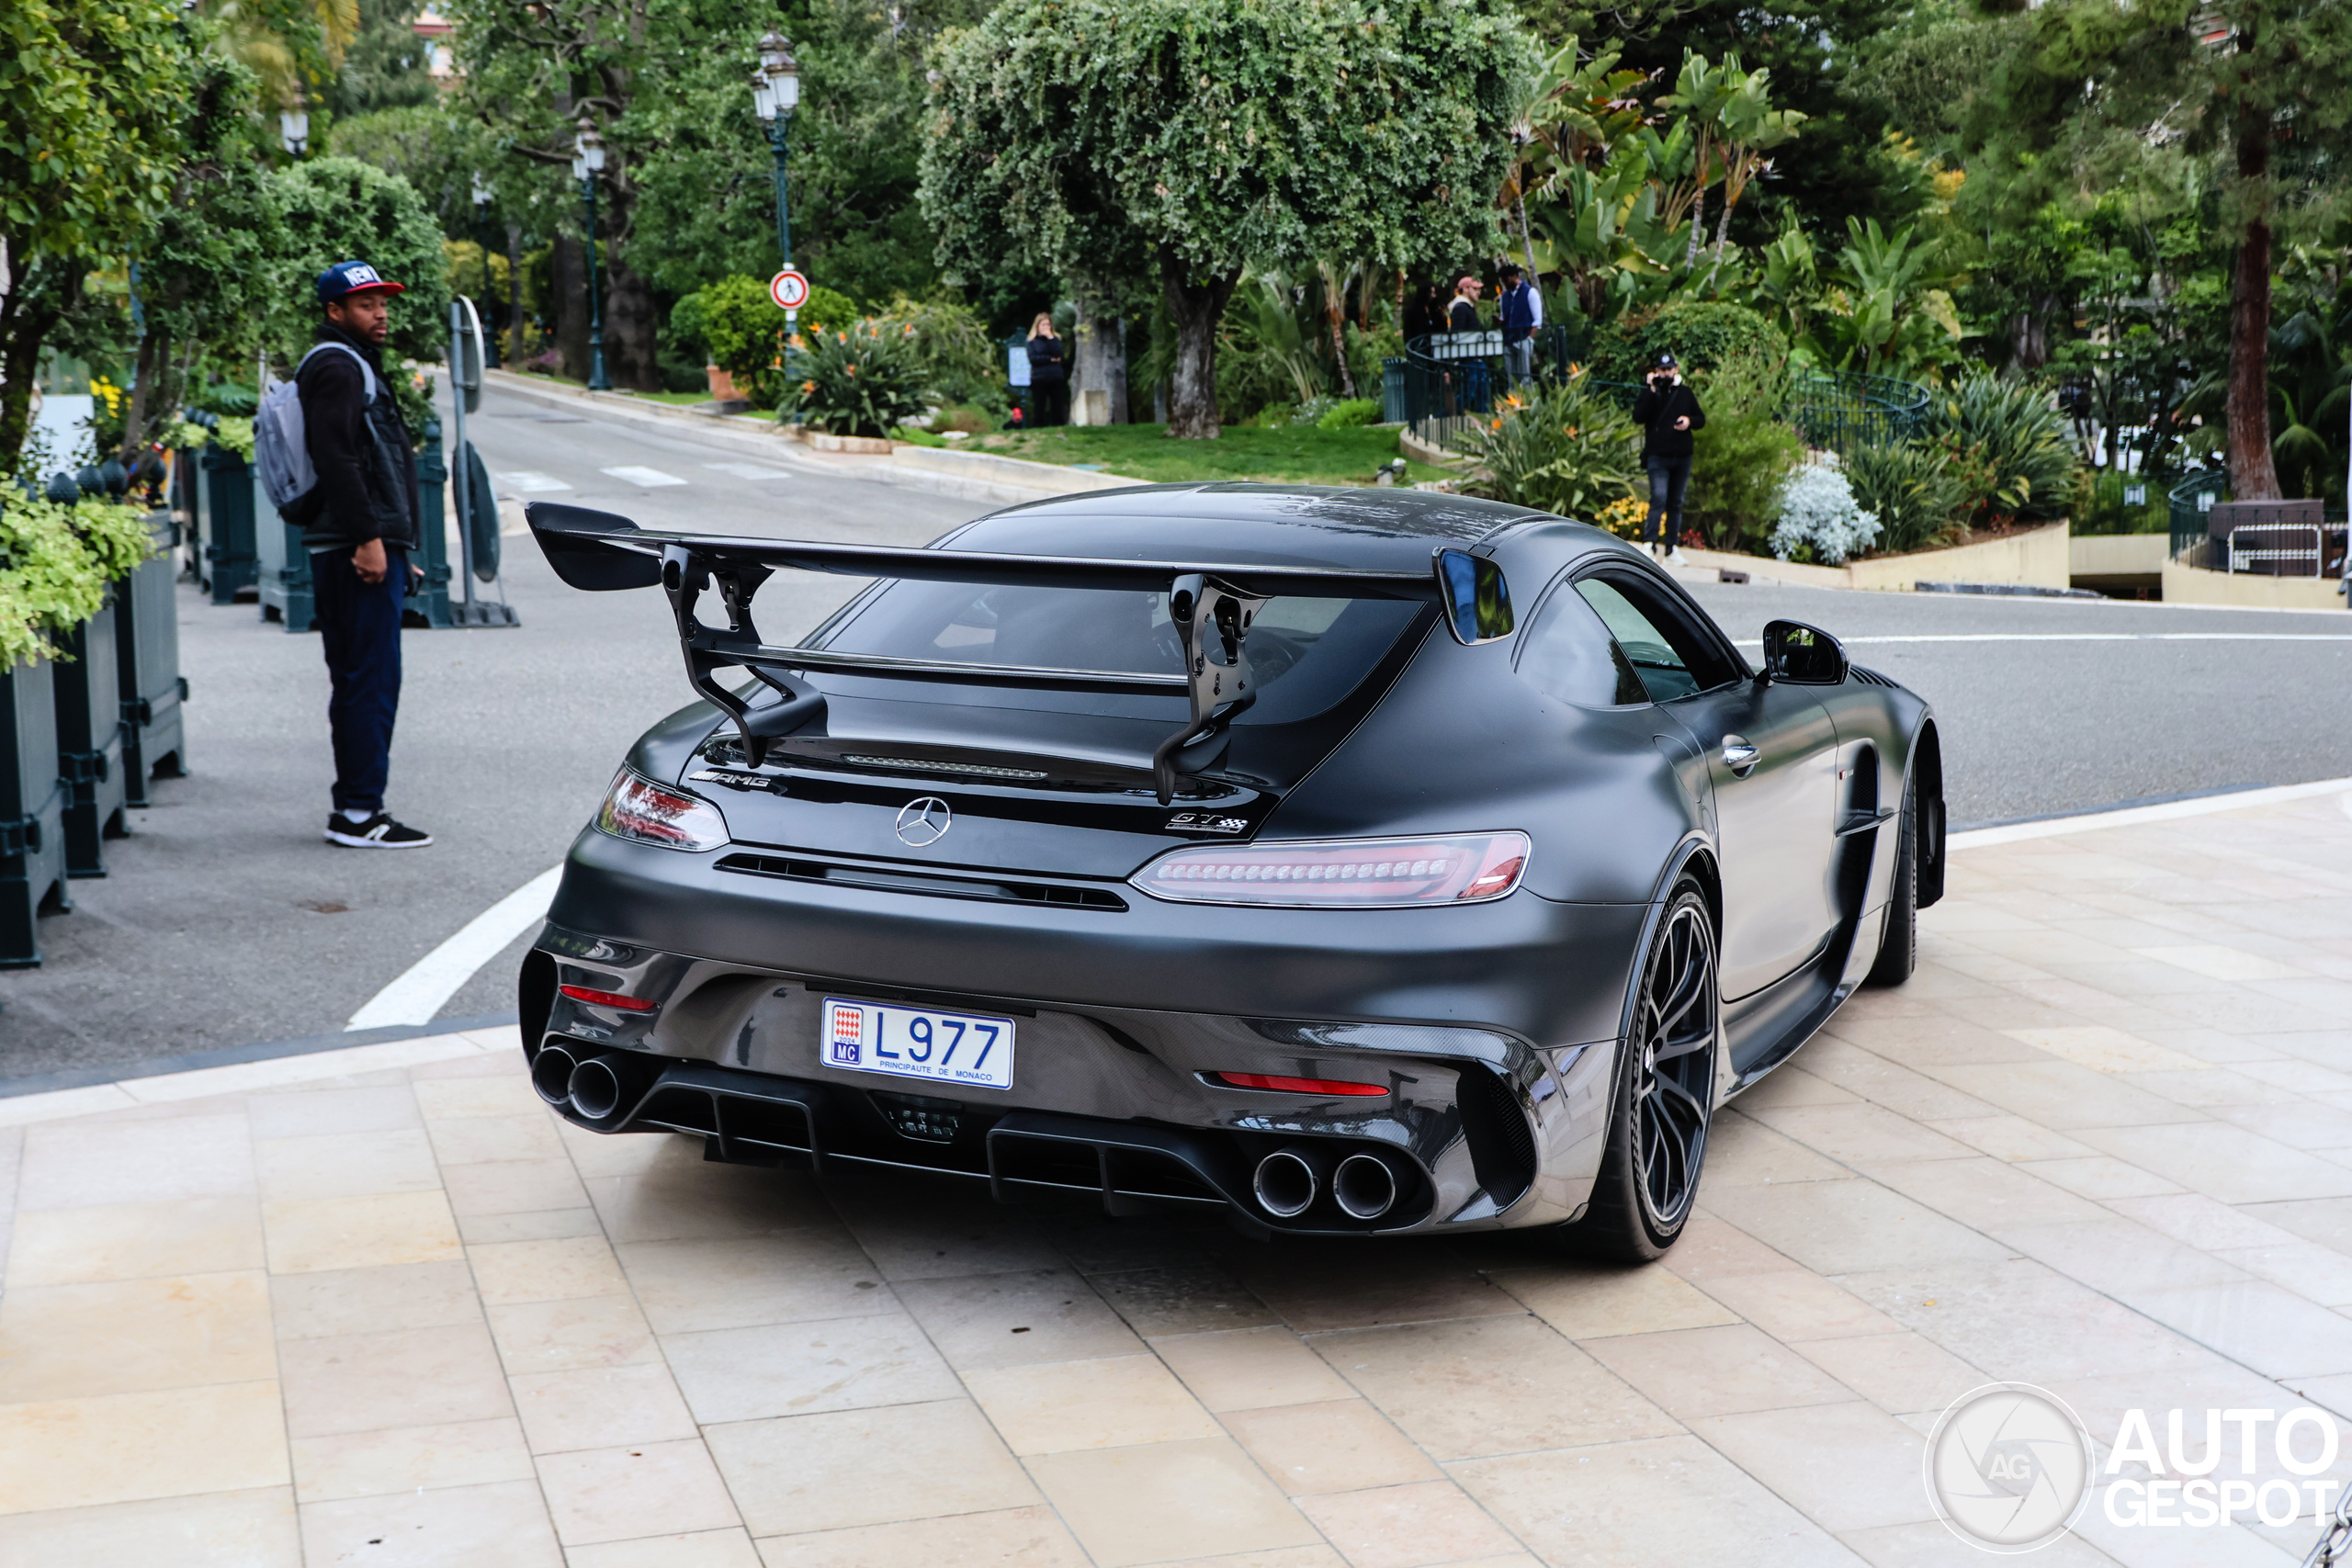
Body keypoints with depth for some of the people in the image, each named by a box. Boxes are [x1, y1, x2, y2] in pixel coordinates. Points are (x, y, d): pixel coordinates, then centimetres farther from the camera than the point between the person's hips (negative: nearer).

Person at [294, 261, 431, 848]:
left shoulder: (353, 364, 23)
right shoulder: (337, 366, -10)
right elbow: (336, 458, -21)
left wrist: (391, 545, 25)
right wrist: (368, 537, -25)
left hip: (367, 546, 11)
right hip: (359, 549, -11)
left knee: (359, 681, 13)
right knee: (371, 679, -10)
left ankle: (355, 806, 18)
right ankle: (359, 812, -8)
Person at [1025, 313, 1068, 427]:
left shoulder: (1055, 339, 13)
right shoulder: (1032, 341, 7)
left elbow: (1058, 354, -6)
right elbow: (1032, 358, -7)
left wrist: (1050, 337, -6)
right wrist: (1051, 359, -6)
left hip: (1056, 378, 2)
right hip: (1039, 379, -2)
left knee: (1058, 409, -2)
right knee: (1039, 410, 0)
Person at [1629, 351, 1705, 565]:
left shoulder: (1686, 393, 11)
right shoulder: (1650, 392, 1)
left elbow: (1702, 420, 15)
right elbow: (1638, 417, -14)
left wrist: (1690, 421, -7)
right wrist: (1651, 391, -18)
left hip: (1682, 458, 4)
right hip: (1658, 457, -4)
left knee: (1676, 503, 9)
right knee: (1659, 498, -18)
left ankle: (1672, 547, 14)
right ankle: (1649, 543, -19)